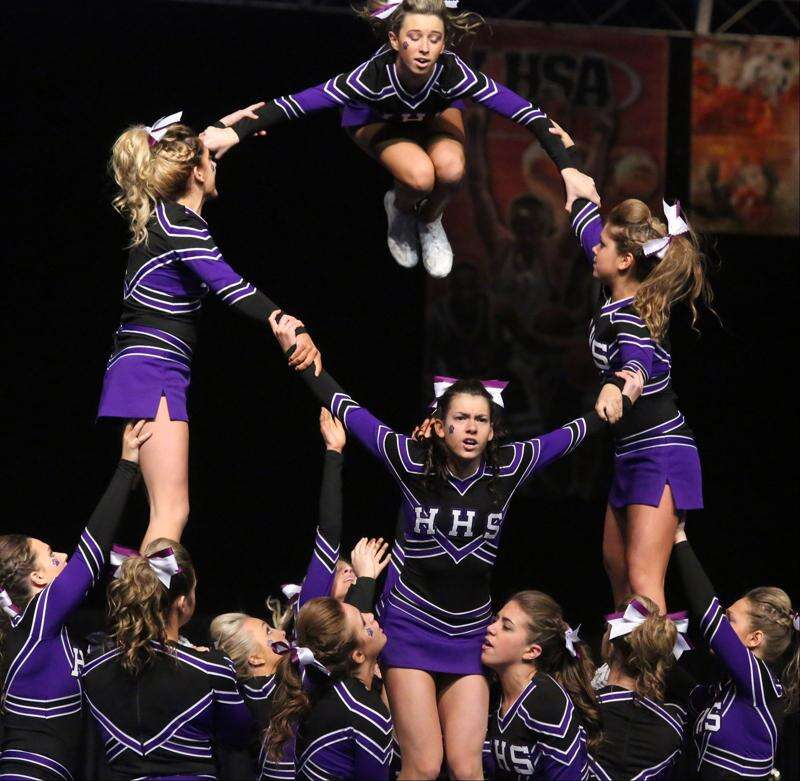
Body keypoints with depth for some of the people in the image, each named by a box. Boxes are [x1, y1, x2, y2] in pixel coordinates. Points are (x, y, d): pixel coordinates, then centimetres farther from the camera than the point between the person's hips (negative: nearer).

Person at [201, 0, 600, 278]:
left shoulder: (451, 72, -39)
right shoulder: (375, 75, -42)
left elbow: (524, 112, -38)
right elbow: (299, 103, -42)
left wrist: (568, 170, -44)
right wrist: (236, 133, -48)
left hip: (436, 114, 1)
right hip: (379, 122, -1)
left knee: (450, 168, -30)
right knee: (419, 176, -30)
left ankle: (429, 220, 5)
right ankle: (400, 211, 7)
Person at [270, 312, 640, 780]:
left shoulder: (508, 468, -5)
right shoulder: (414, 462, -10)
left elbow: (571, 435, 10)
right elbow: (345, 409, -7)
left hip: (469, 633, 2)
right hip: (412, 625, -2)